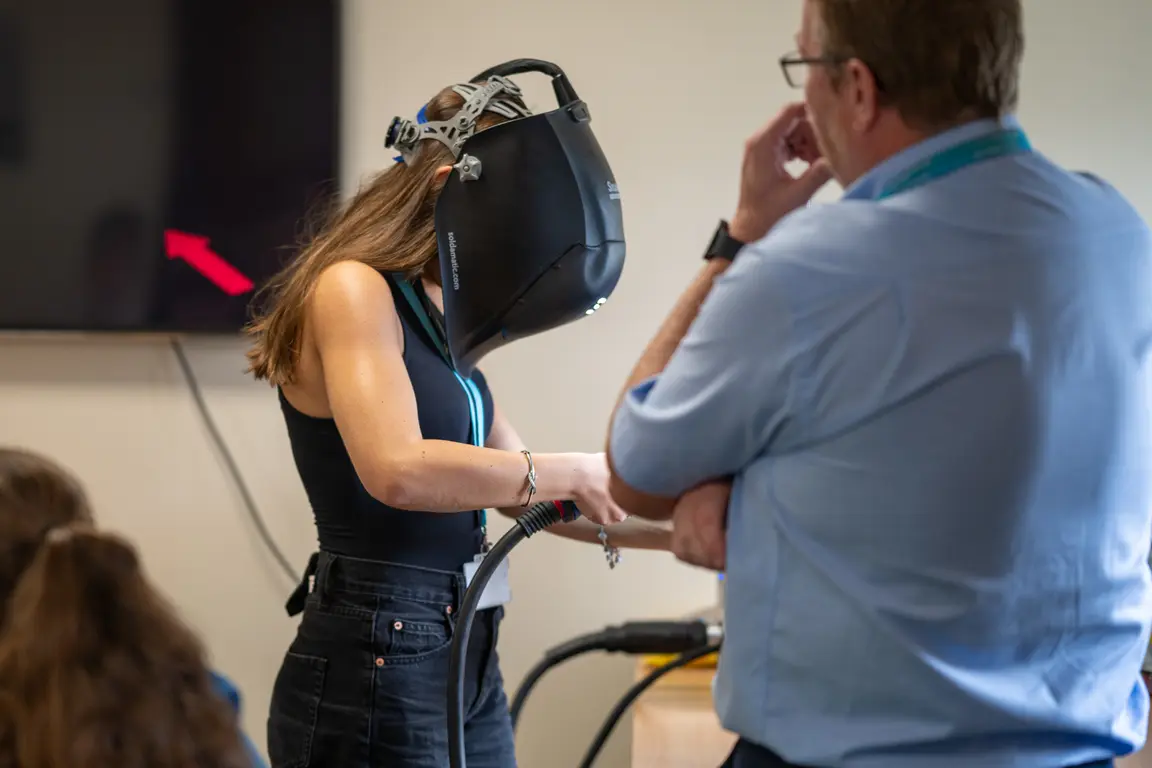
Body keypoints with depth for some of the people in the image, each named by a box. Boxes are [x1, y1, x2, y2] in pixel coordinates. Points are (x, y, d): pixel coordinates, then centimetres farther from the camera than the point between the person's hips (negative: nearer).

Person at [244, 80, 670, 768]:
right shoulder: (352, 289, -12)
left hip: (471, 663, 9)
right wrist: (572, 472, -17)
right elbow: (397, 471, -27)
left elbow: (519, 492, 18)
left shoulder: (441, 315, 14)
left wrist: (679, 530, 12)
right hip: (374, 668, -9)